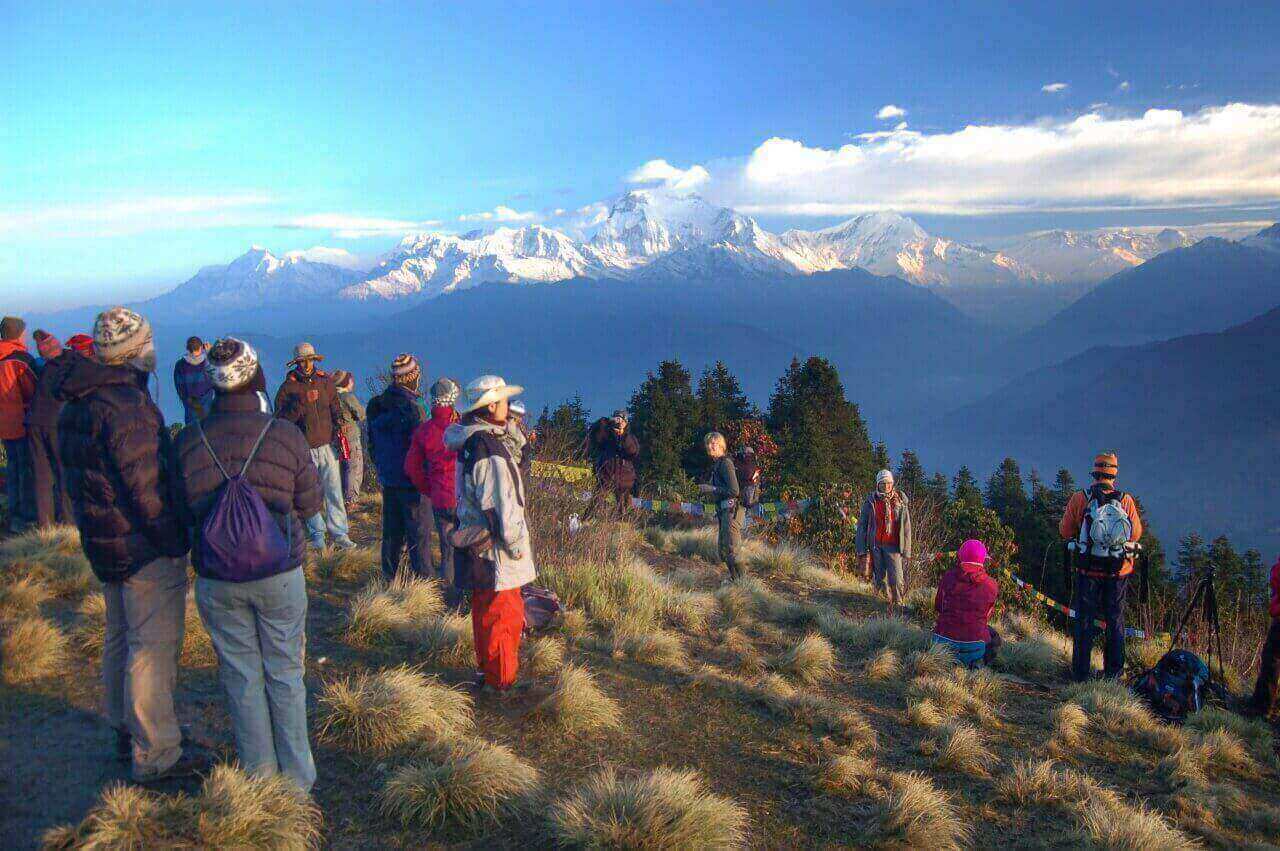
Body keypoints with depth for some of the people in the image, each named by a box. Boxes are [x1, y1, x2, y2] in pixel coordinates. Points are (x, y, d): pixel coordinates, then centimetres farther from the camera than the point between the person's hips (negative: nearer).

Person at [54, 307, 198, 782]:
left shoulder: (75, 404, 9)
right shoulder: (126, 404, -22)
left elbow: (76, 476, 17)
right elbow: (145, 485, -24)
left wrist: (96, 528, 22)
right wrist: (173, 542, -17)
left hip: (103, 541, 10)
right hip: (145, 546, -10)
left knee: (121, 636, 20)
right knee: (154, 645, -3)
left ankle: (126, 734, 34)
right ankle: (154, 756, 4)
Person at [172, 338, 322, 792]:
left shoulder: (188, 441, -8)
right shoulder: (285, 435, -14)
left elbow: (183, 512, 3)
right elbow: (310, 503, -4)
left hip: (215, 580, 1)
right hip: (279, 575, -1)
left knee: (241, 674, 15)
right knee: (285, 672, 13)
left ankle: (259, 772, 26)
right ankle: (296, 774, 23)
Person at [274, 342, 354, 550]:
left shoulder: (326, 382, 8)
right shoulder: (287, 388, -2)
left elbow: (335, 408, 20)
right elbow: (280, 419, -7)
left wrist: (337, 425, 5)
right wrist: (297, 406, -20)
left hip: (327, 446, 2)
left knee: (334, 492, 1)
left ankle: (339, 534, 7)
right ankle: (317, 535, 19)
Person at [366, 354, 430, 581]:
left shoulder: (376, 405, 5)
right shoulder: (412, 407, -19)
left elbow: (371, 443, 15)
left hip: (387, 479, 7)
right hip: (411, 481, -7)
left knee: (391, 531, 17)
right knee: (419, 535, 0)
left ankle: (388, 579, 25)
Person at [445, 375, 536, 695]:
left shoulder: (471, 439, 6)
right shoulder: (489, 448, -24)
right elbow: (500, 506, -24)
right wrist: (514, 544, -14)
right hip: (495, 552, -10)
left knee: (485, 614, 22)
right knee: (503, 618, 4)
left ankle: (487, 670, 37)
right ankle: (501, 683, 16)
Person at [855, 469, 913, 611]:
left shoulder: (900, 502, 4)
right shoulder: (870, 502, 3)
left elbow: (906, 528, 7)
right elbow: (861, 525, 6)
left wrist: (906, 551, 3)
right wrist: (862, 549, 0)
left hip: (893, 546, -1)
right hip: (875, 546, 1)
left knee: (897, 579, -8)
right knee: (880, 578, 4)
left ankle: (897, 604, 8)